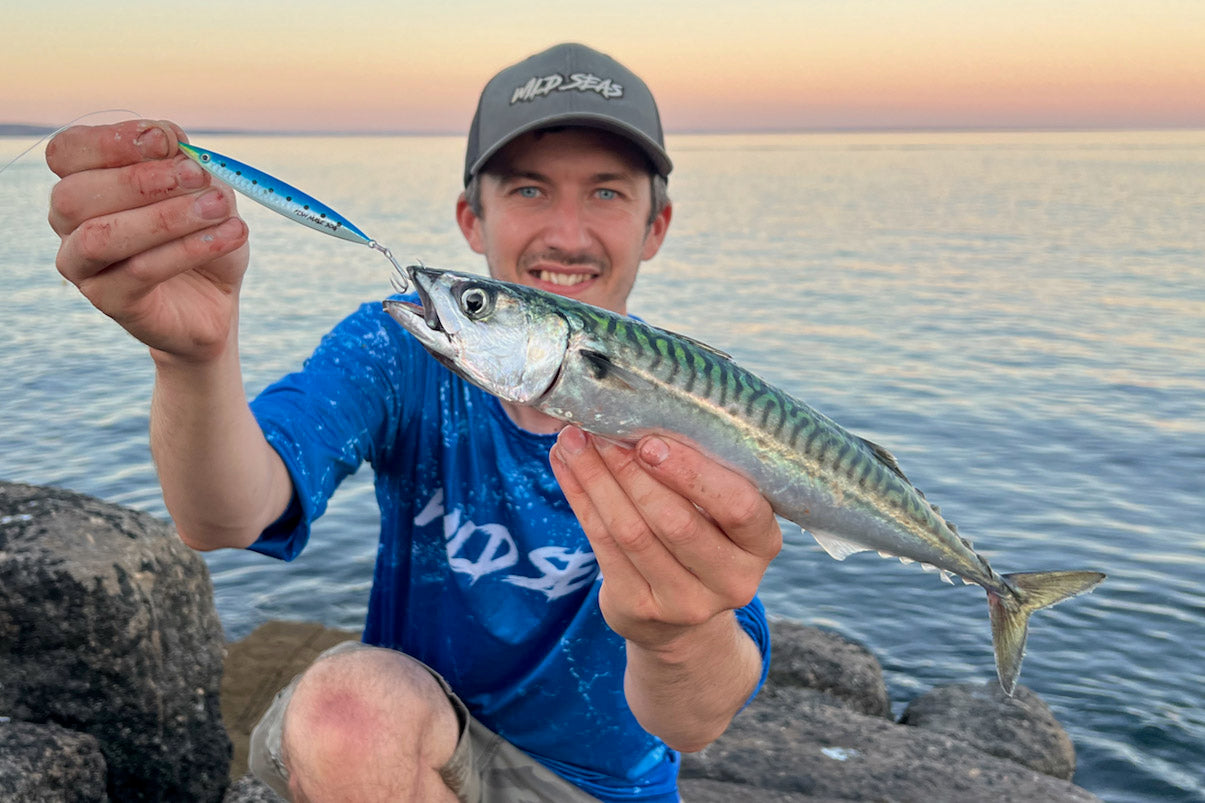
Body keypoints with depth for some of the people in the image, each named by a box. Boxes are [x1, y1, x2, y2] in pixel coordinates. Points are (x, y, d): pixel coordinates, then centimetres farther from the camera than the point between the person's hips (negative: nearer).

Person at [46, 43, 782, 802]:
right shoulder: (401, 351, -12)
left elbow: (692, 725, -30)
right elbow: (226, 524, -30)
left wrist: (681, 633, -54)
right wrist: (198, 352, -51)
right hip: (414, 733, -1)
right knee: (351, 701, -30)